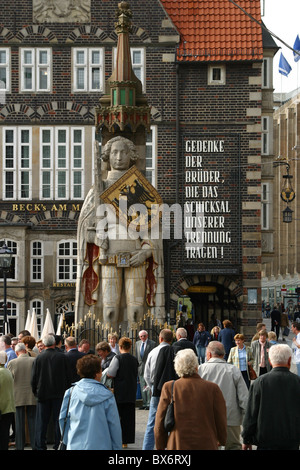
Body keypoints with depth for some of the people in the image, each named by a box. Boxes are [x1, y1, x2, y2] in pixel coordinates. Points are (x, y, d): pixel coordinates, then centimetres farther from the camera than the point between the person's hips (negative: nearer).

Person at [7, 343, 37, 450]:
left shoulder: (11, 363, -6)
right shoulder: (35, 361, -6)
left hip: (18, 397, -1)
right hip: (32, 397, 1)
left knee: (19, 422, 5)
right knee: (33, 421, 8)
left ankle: (20, 446, 7)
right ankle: (34, 446, 10)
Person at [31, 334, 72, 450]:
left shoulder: (38, 358, -7)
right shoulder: (62, 357, -6)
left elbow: (34, 378, -3)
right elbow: (68, 376, -1)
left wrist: (35, 392, 11)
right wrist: (66, 390, 11)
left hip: (43, 394, 0)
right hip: (59, 394, 0)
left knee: (41, 422, 6)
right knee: (58, 421, 7)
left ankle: (40, 446, 6)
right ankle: (58, 445, 8)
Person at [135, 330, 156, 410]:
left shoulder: (152, 343, -4)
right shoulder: (137, 343, 13)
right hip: (140, 367, 6)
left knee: (149, 386, -7)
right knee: (142, 387, 9)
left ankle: (149, 403, -2)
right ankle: (144, 403, 15)